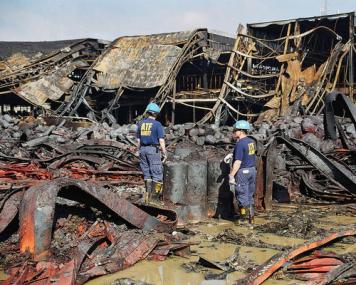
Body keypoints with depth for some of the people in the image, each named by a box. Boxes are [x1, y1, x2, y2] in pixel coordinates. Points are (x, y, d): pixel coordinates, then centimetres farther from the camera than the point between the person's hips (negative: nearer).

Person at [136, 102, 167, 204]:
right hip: (153, 150, -5)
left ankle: (148, 195, 14)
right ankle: (154, 197, -5)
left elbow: (138, 140, 11)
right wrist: (164, 153, -3)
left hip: (143, 150, 6)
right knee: (157, 174, -1)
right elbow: (161, 140, -10)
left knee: (147, 174, 13)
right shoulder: (157, 124, -7)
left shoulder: (141, 123, 8)